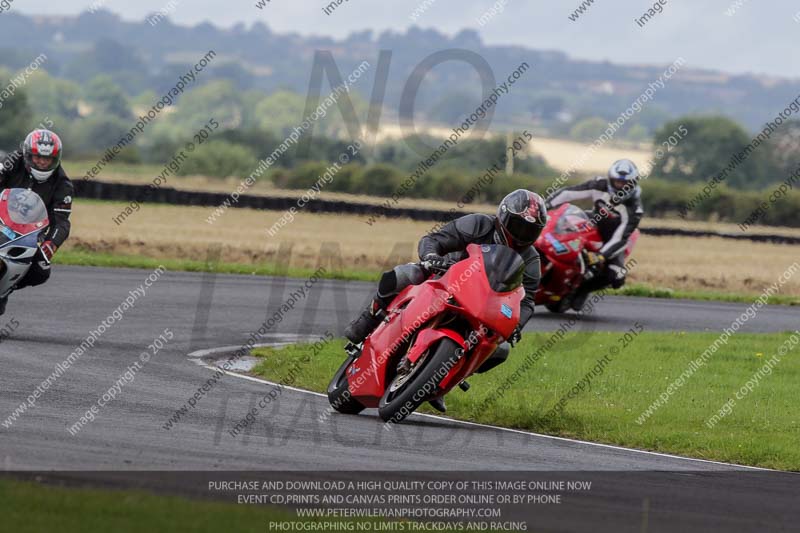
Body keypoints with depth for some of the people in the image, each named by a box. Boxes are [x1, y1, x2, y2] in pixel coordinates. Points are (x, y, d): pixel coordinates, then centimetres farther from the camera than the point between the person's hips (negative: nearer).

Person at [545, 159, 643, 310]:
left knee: (616, 277, -28)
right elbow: (569, 193, -14)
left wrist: (601, 256, -46)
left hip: (610, 241, -4)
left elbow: (620, 239, -33)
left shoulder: (633, 210, -28)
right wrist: (546, 205, -25)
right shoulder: (600, 186, -16)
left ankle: (583, 288, -7)